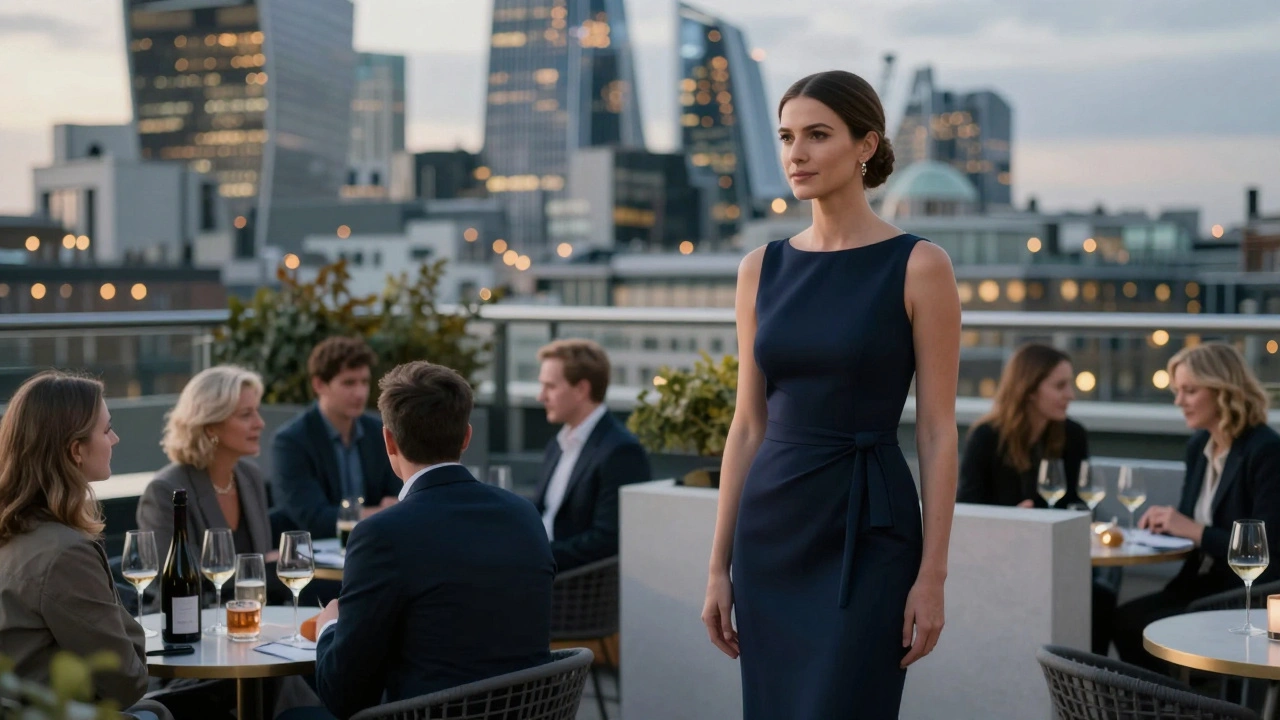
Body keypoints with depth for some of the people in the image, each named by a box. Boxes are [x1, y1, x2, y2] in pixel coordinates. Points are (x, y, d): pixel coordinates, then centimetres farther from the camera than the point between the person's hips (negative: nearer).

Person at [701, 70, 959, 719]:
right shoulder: (761, 268, 7)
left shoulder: (918, 265, -7)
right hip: (772, 529, 5)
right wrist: (719, 566, 7)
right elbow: (747, 427, 9)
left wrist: (932, 575, -11)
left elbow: (937, 431, -7)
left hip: (866, 533, -5)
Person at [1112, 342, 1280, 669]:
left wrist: (1193, 530, -21)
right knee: (1121, 618, -16)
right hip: (1200, 584, 8)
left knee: (1145, 628, -23)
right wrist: (1167, 521, -5)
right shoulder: (1198, 446, 10)